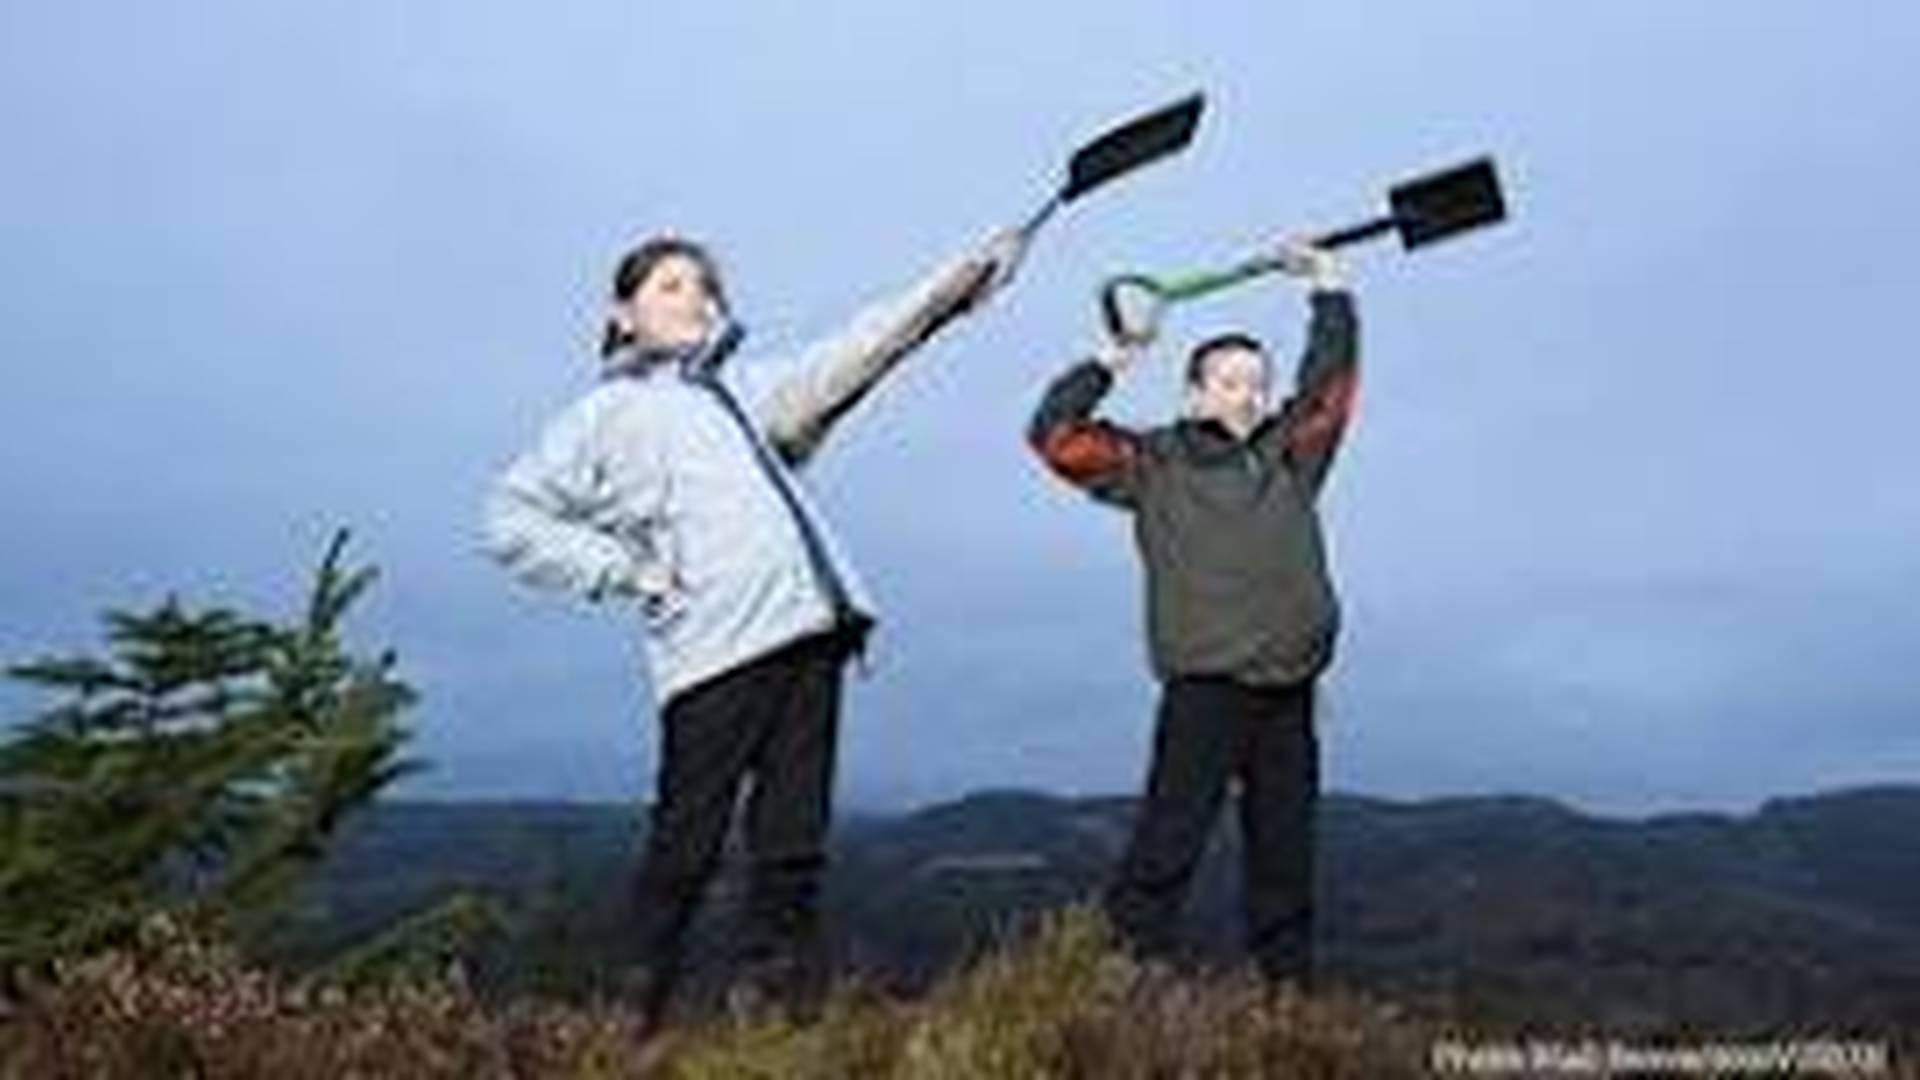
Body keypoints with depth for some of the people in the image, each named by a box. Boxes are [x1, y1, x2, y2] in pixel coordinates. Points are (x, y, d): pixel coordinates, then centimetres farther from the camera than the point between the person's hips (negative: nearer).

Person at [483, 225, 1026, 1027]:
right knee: (687, 843, -1)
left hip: (809, 631, 5)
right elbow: (509, 518, 6)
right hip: (711, 652, -5)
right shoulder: (602, 417, 10)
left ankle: (784, 1006, 15)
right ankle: (633, 1020, 13)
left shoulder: (742, 388, 24)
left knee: (794, 839, 6)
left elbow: (845, 363, 12)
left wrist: (949, 287, 2)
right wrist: (624, 571, -3)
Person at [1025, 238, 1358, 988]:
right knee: (1170, 838, -6)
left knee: (1285, 847, 13)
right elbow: (1054, 436, -3)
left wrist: (1328, 290, 20)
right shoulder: (1153, 463, 3)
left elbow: (1332, 382, 22)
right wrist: (1111, 363, -4)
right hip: (1204, 687, -5)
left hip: (1287, 688, 5)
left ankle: (1288, 983, 24)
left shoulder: (1288, 454, 17)